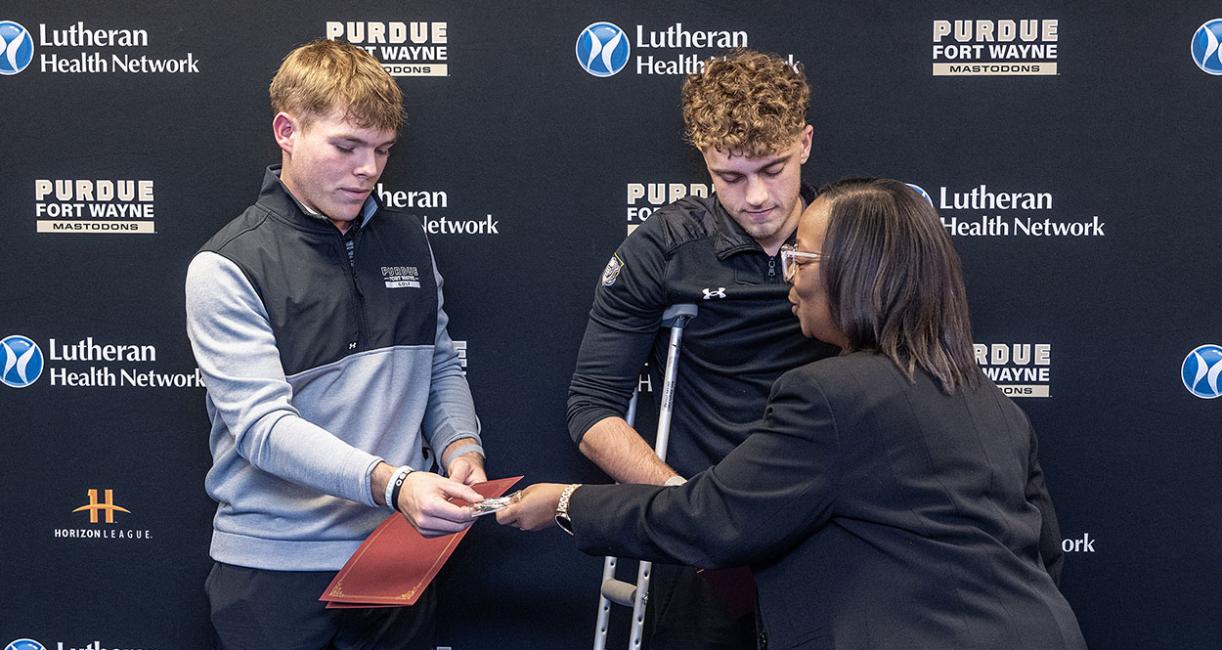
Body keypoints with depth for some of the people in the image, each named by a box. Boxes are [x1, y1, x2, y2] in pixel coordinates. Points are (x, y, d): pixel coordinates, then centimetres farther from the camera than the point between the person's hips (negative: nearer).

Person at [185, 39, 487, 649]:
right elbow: (262, 423, -20)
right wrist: (390, 482, -32)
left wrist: (460, 447, -4)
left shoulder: (408, 241, 7)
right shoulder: (226, 267, -10)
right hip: (274, 564, -4)